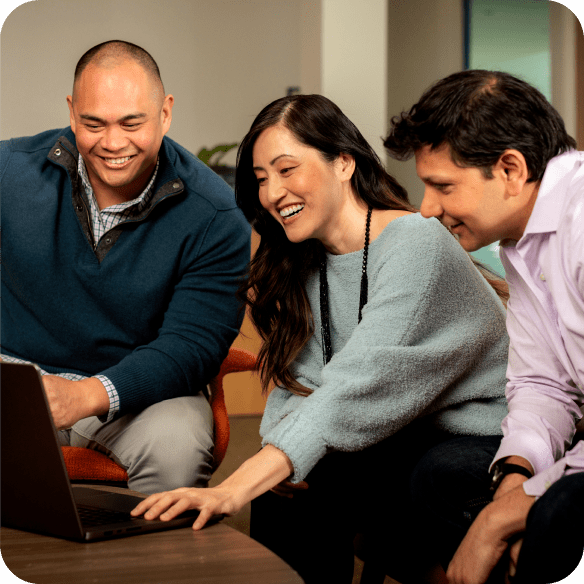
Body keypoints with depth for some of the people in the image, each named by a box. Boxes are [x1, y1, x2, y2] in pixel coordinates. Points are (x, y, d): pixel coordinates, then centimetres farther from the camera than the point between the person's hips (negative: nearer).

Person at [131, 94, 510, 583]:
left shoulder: (415, 246, -19)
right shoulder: (304, 267, 8)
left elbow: (359, 383, -30)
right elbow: (299, 382, 1)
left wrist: (237, 487, -38)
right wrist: (277, 459, -23)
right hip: (401, 446, 6)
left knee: (317, 480, -24)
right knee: (286, 485, -19)